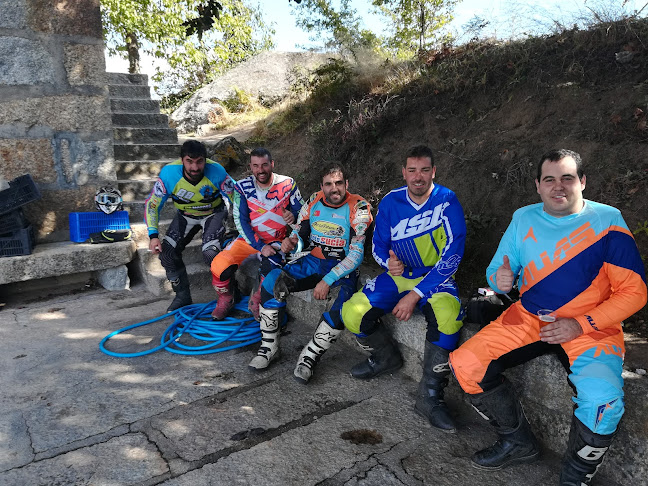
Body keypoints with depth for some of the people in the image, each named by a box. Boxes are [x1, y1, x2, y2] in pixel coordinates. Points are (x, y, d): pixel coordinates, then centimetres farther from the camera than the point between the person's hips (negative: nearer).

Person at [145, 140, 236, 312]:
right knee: (167, 252, -12)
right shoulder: (169, 173, -24)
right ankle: (182, 296, 8)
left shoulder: (216, 171, -28)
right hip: (186, 215, 3)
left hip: (213, 213, -3)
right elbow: (152, 204, -14)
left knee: (210, 253, -26)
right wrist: (153, 236, -23)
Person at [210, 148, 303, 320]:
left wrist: (293, 216, -26)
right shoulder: (243, 187, -5)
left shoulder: (288, 184, -6)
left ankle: (256, 301, 0)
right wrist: (260, 246, -18)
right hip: (249, 239, 2)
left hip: (277, 242, -1)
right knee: (219, 265, -20)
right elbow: (241, 221, -7)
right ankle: (225, 300, 12)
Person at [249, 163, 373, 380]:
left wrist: (328, 280, -23)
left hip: (343, 267, -4)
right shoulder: (313, 202, 2)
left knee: (343, 308, -34)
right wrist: (290, 243, -18)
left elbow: (356, 254, -16)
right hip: (313, 261, 4)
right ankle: (269, 347, -3)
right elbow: (299, 235, 9)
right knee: (272, 282, -19)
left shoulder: (358, 208, -11)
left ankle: (309, 356, -14)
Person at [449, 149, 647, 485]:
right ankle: (519, 442, 12)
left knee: (602, 401, -31)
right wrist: (499, 279, -18)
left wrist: (581, 325, -17)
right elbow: (497, 271, 8)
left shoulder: (607, 221, -8)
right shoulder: (523, 219, 3)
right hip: (529, 317, 4)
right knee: (465, 365, -13)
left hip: (590, 326, -3)